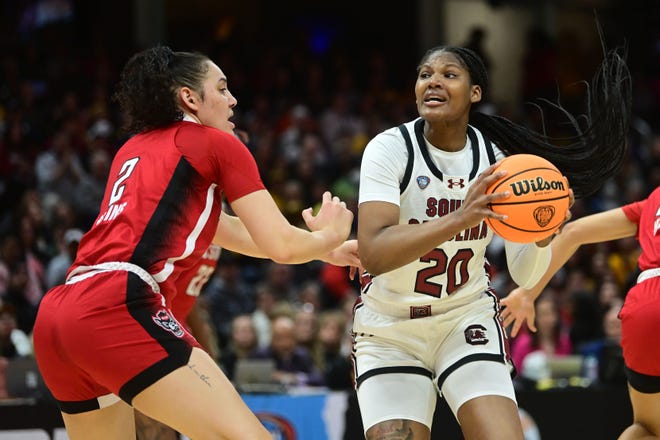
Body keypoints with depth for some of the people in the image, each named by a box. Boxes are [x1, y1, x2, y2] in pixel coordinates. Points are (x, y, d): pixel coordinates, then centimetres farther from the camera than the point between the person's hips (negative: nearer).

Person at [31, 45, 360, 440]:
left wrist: (326, 252, 42)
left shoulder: (133, 150, 30)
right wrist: (329, 235, 27)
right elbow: (282, 246, 5)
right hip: (119, 307, -8)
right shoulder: (216, 143, 9)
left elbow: (221, 226, 41)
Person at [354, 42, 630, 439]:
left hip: (467, 321, 2)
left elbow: (524, 275, -3)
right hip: (389, 330, -2)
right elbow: (372, 253, -32)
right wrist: (460, 218, -44)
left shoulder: (496, 157, -6)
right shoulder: (390, 149, -16)